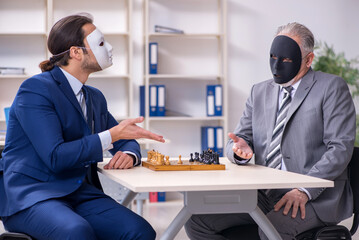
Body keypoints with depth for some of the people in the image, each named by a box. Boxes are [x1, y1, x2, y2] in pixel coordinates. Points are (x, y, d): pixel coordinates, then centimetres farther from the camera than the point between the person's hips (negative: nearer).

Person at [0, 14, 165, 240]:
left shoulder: (95, 98, 18)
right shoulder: (35, 89, -7)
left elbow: (126, 141, 25)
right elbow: (55, 157, -16)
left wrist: (129, 154, -1)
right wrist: (112, 135, -17)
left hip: (79, 193, 7)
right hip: (29, 194, -6)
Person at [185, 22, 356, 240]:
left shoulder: (332, 88, 0)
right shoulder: (260, 92, 17)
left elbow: (340, 148, -9)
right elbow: (240, 138, 16)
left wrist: (304, 191, -20)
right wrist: (240, 149, -11)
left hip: (315, 197, -6)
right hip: (264, 194, 6)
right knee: (197, 221, -12)